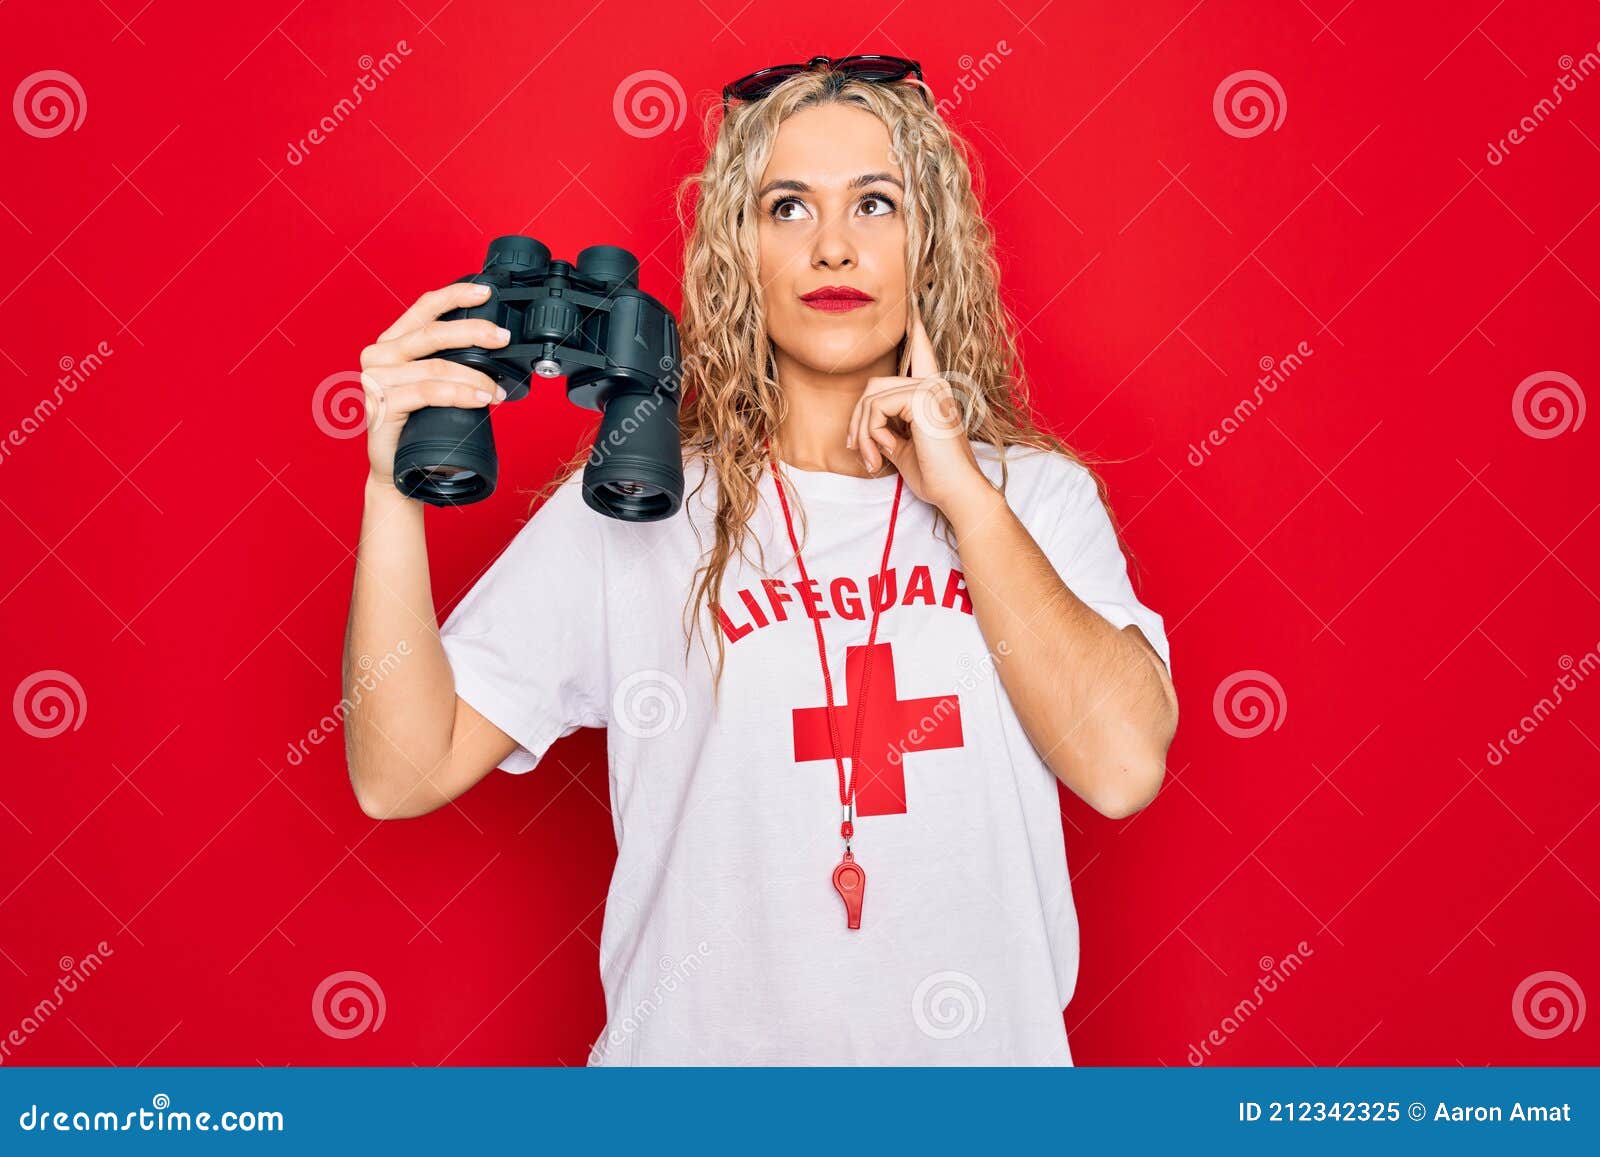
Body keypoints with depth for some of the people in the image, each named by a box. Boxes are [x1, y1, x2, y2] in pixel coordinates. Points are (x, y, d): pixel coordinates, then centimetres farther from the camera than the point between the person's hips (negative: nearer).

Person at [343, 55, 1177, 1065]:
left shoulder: (1037, 495, -3)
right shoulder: (629, 508, -7)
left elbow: (1125, 766, -17)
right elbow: (404, 774, -11)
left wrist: (962, 492, -16)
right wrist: (395, 487, -23)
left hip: (985, 1048, 2)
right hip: (706, 1043, -1)